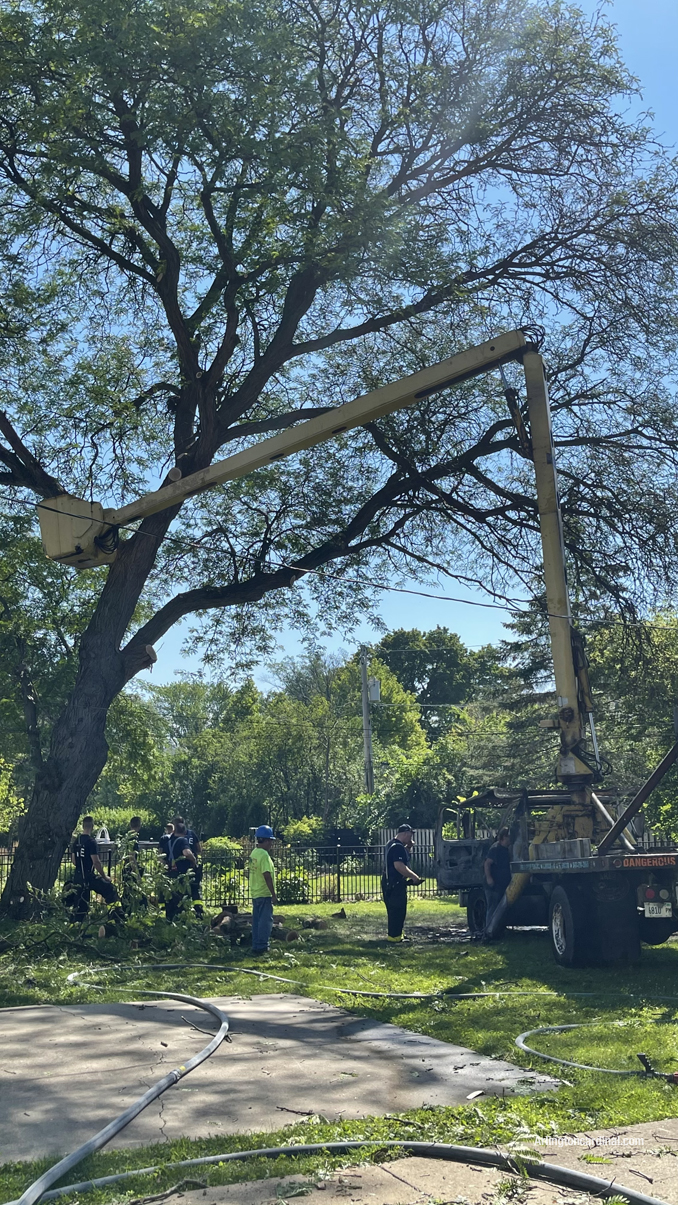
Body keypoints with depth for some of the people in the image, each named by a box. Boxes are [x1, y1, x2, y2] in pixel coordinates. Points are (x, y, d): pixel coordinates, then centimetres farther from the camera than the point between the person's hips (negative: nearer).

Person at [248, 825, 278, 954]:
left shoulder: (254, 853, 10)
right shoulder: (264, 855, -18)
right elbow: (267, 875, -22)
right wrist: (273, 894, -19)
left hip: (255, 893, 9)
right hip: (264, 894, -9)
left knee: (257, 920, 14)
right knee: (266, 920, -2)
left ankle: (256, 945, 19)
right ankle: (261, 946, -1)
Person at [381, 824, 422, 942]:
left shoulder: (392, 844, 15)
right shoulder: (398, 847, -18)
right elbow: (399, 866, -28)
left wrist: (408, 847, 10)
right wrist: (414, 876, -23)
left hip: (390, 882, 11)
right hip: (395, 883, -11)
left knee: (395, 910, 16)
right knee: (397, 910, -7)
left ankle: (394, 933, 22)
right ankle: (394, 936, -4)